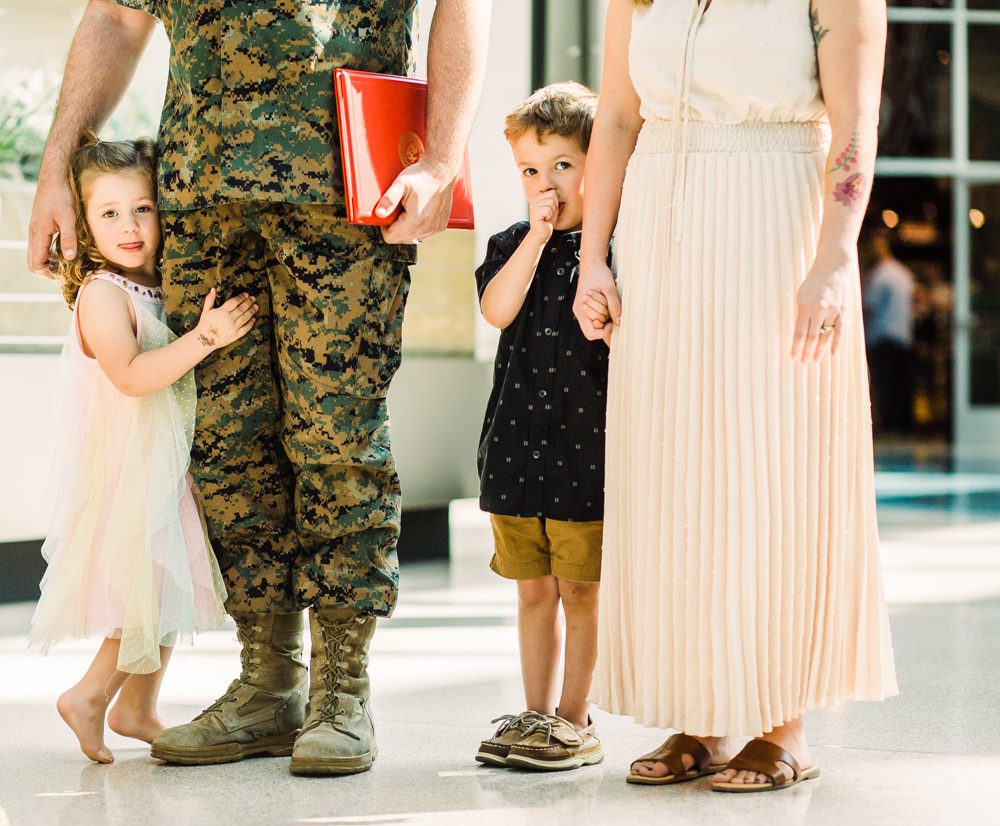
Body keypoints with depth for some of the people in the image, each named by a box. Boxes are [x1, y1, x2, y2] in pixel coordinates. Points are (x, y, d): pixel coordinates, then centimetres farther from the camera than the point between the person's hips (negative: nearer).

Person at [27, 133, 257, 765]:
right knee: (150, 594, -9)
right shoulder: (102, 293, -15)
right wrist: (203, 338, -32)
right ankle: (89, 698, 4)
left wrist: (218, 327, 8)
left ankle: (138, 707, 26)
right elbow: (130, 376, -28)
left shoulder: (166, 288, 9)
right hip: (126, 469, -8)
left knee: (169, 594, 15)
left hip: (168, 463, 9)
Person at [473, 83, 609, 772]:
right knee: (533, 588, 13)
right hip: (517, 439, 4)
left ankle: (575, 721, 12)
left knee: (580, 588, 3)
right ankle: (535, 715, 23)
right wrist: (540, 232, -10)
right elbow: (497, 309, -10)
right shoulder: (513, 245, 10)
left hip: (585, 445, -4)